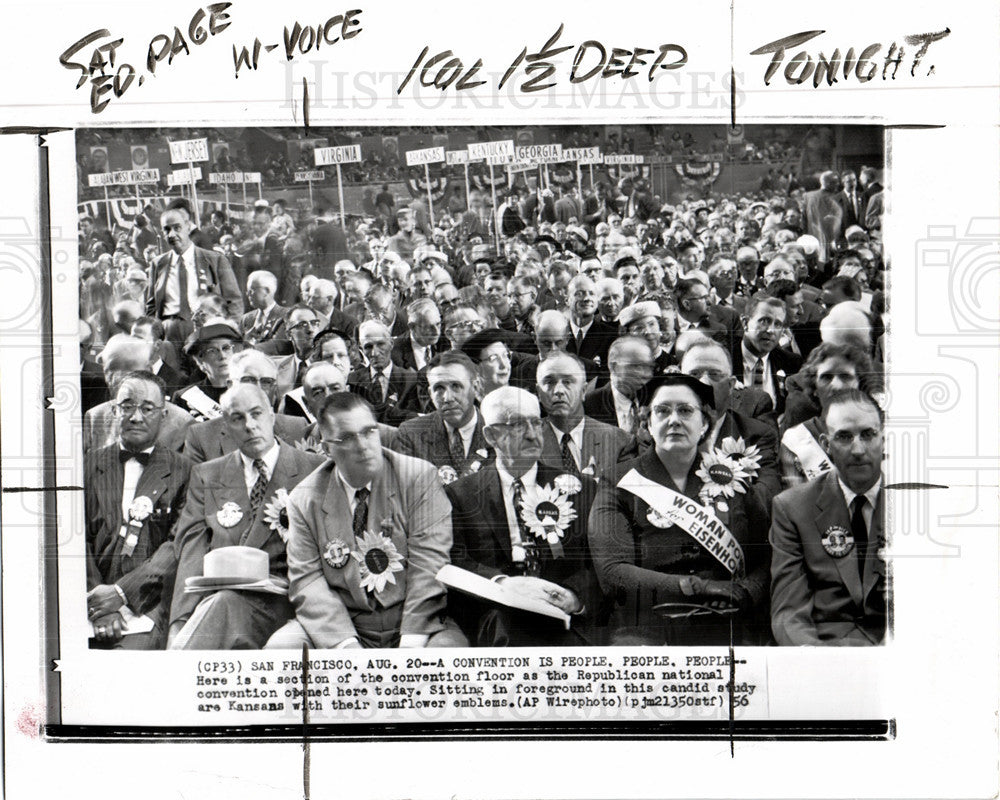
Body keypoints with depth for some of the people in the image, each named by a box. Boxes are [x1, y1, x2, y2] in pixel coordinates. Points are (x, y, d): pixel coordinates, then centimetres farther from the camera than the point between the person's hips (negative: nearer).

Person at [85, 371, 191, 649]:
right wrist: (99, 607, -8)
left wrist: (121, 592, -13)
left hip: (148, 601, -2)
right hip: (91, 598, 2)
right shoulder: (89, 465, 17)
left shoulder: (182, 472, 9)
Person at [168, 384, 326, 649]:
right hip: (215, 594, 2)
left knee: (224, 604, -34)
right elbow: (193, 550, 6)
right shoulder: (206, 475, 20)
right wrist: (181, 620, -9)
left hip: (277, 598, -1)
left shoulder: (314, 470, 12)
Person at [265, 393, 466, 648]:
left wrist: (411, 642, -18)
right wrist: (345, 644, -17)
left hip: (415, 621, -1)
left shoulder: (419, 477, -2)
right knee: (280, 646, -24)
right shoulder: (305, 499, 4)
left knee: (450, 646, -32)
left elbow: (428, 566, -8)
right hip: (342, 625, 2)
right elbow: (307, 579, -2)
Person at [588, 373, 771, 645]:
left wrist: (742, 593, -10)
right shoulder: (620, 485, 6)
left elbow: (768, 560, 10)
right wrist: (691, 587, -14)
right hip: (647, 633, -2)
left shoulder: (732, 478, 13)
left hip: (725, 632, 2)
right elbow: (612, 574, -6)